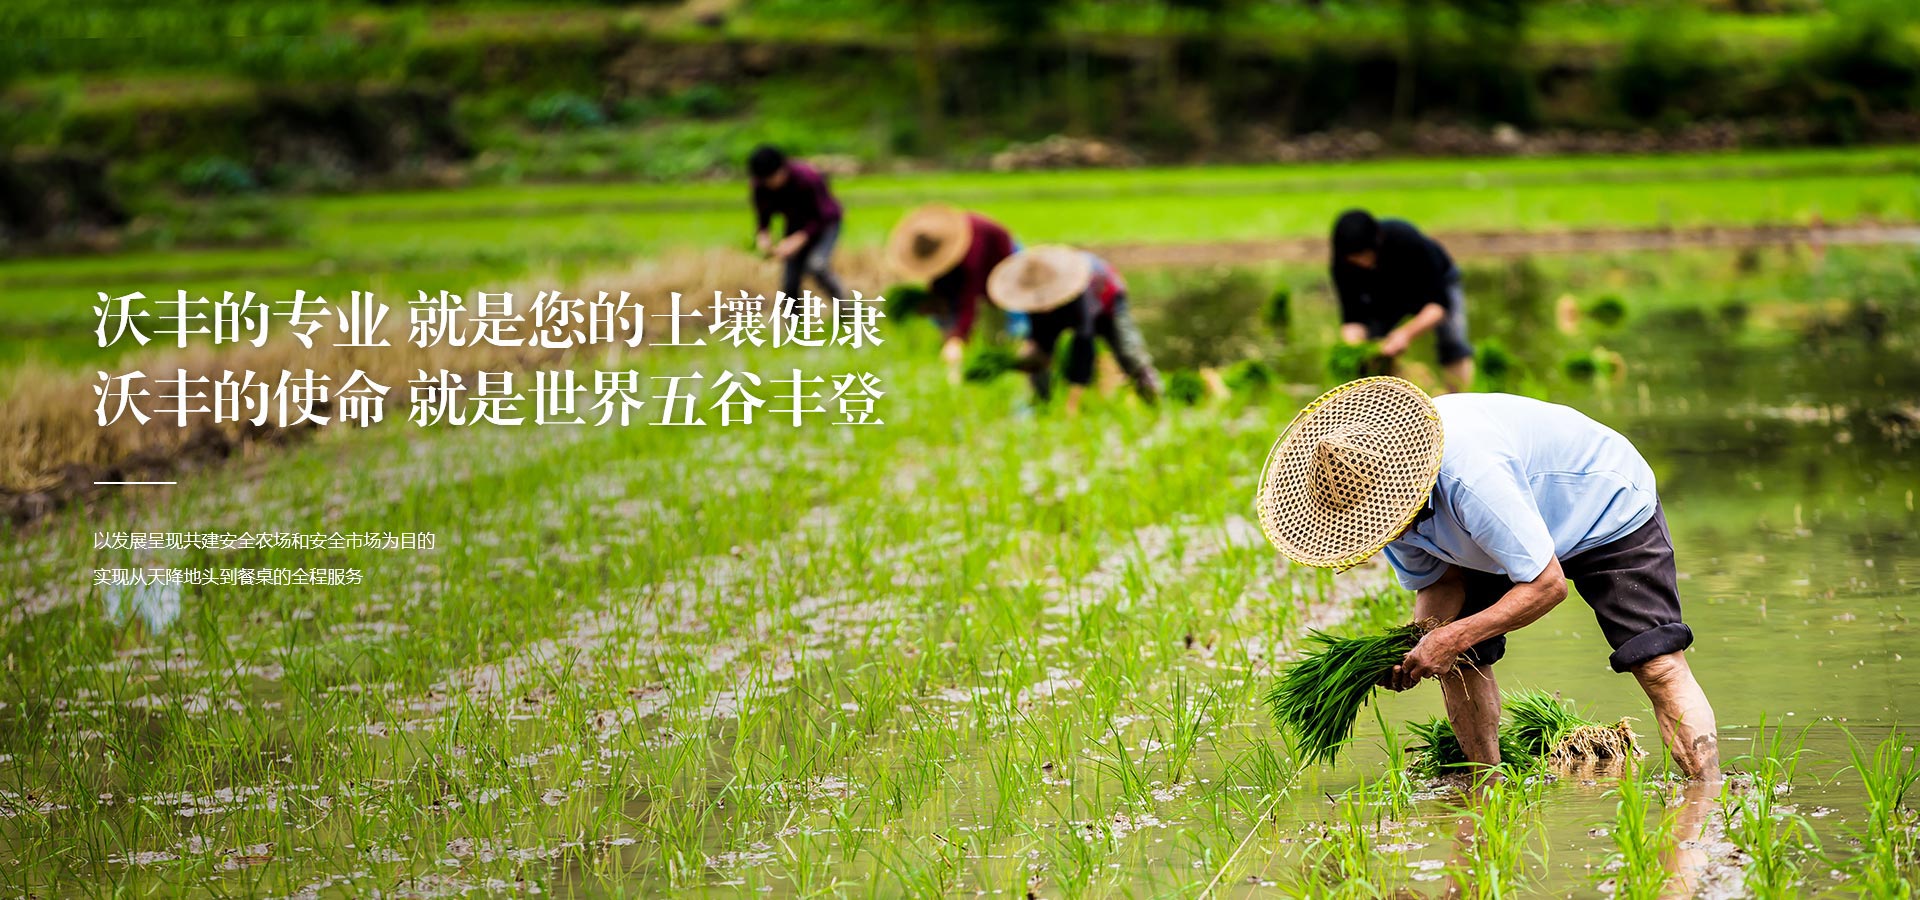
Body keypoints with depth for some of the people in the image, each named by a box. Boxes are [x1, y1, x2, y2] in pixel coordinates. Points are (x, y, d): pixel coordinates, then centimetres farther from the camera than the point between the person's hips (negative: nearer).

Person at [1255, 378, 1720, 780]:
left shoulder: (1472, 476, -44)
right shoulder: (1358, 484, -19)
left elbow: (1548, 584, -36)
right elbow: (1438, 580, -5)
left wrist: (1455, 637, -38)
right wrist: (1415, 645, -25)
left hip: (1609, 509, -7)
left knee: (1658, 666, -18)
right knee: (1458, 662, -4)